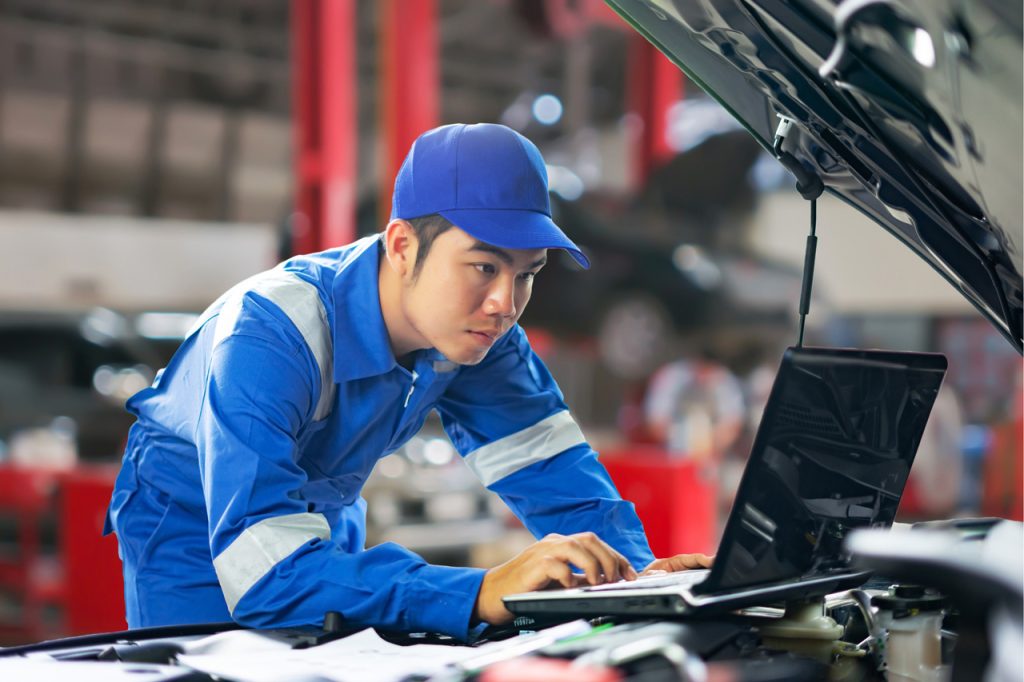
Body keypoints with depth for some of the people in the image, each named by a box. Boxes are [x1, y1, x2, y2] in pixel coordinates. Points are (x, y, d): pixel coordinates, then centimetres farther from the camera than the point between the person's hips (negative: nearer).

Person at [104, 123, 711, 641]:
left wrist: (634, 573, -33)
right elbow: (268, 575, -49)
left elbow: (553, 469, -12)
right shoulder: (268, 337, -39)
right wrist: (484, 594, -58)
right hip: (192, 527, -5)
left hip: (327, 523, 6)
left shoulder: (472, 328, -19)